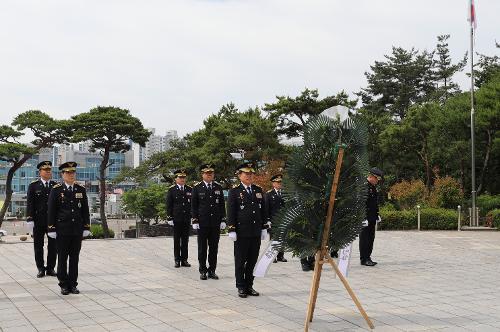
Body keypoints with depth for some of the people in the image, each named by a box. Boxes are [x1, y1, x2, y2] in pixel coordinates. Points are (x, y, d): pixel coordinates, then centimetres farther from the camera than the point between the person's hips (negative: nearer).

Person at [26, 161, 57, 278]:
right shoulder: (33, 186, 2)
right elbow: (29, 204, -3)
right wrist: (30, 219, -11)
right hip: (38, 222, -1)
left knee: (53, 246, 5)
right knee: (38, 246, 6)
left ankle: (50, 268, 15)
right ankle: (41, 269, 16)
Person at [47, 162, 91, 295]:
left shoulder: (81, 190, 7)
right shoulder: (56, 190, -2)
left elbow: (85, 210, 9)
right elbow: (51, 211, -2)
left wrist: (86, 228, 4)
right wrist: (51, 229, -6)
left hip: (77, 230, 3)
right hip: (62, 230, -3)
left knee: (75, 258, 7)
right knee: (62, 258, 4)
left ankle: (73, 284, 15)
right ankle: (64, 285, 14)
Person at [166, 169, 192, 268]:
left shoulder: (190, 190, 9)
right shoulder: (171, 190, 1)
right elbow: (169, 205, 0)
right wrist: (169, 218, -6)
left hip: (187, 219, 3)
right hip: (176, 219, -2)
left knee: (185, 240, 6)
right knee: (177, 240, 3)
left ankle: (184, 259, 12)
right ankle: (177, 260, 9)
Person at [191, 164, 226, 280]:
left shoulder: (218, 187, 8)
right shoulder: (197, 188, 1)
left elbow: (222, 205, 10)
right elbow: (193, 206, 0)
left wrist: (223, 220, 4)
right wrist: (194, 221, -6)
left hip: (215, 223, 2)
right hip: (202, 222, -2)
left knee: (214, 248, 6)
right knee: (202, 248, 4)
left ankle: (212, 271, 14)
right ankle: (203, 271, 12)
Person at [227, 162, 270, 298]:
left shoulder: (258, 190, 11)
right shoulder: (235, 192, -3)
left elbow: (263, 210, 14)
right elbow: (231, 212, -6)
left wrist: (264, 228, 10)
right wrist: (231, 230, -11)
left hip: (256, 232, 4)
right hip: (241, 232, -4)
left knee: (252, 261, 9)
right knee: (240, 261, 4)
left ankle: (249, 286, 20)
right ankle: (241, 288, 13)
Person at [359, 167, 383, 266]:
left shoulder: (373, 187, 17)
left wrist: (377, 215, 19)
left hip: (372, 219, 9)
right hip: (365, 219, -9)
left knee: (371, 239, 12)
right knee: (365, 239, -4)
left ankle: (368, 257, 18)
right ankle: (364, 259, 0)